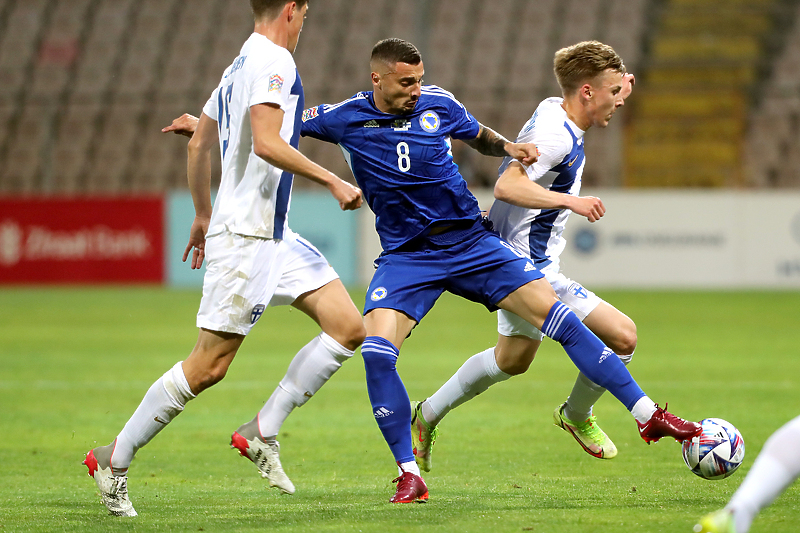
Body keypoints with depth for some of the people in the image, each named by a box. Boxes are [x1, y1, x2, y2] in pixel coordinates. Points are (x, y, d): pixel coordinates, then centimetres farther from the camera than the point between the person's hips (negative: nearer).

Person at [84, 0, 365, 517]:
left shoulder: (241, 65, 17)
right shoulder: (273, 61, -12)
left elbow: (198, 144, 23)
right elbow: (266, 143, -24)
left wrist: (204, 215, 31)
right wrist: (332, 180, -18)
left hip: (274, 235, 10)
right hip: (245, 236, -10)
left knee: (348, 328, 2)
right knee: (209, 366, -7)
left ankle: (262, 432, 4)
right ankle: (114, 459, 3)